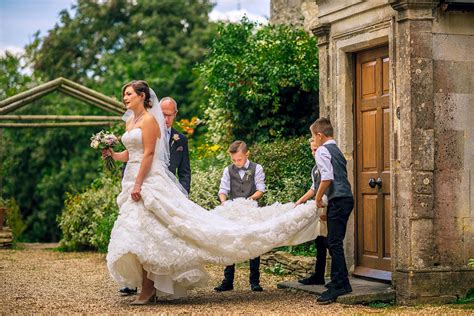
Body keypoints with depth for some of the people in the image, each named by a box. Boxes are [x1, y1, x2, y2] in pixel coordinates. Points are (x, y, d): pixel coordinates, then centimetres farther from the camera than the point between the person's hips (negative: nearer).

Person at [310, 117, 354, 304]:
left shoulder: (322, 151, -7)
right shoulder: (336, 150, 21)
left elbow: (327, 177, -19)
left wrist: (318, 198, -6)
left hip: (338, 200, -9)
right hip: (346, 198, 9)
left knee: (334, 244, -8)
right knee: (335, 243, 14)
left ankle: (338, 286, -9)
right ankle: (340, 283, 18)